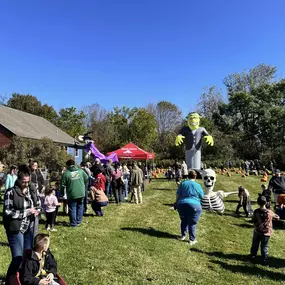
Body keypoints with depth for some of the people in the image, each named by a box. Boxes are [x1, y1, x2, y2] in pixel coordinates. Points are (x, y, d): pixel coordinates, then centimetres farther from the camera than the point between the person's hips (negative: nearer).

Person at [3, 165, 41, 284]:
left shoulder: (32, 189, 1)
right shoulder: (10, 192, -13)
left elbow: (38, 204, 14)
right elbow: (7, 213, -15)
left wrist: (36, 211, -8)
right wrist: (27, 211, -20)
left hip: (30, 228, 5)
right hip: (16, 229, -5)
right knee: (18, 258, -1)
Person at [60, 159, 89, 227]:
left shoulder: (66, 173, -7)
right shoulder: (80, 171, 2)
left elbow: (62, 185, -3)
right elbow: (86, 179, 10)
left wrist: (62, 192, 13)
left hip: (72, 194, -3)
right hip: (81, 193, 3)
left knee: (72, 208, 9)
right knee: (80, 207, 17)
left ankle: (73, 223, 15)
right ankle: (78, 221, 25)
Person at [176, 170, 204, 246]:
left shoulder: (183, 183, 6)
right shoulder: (198, 185, 2)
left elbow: (178, 194, 8)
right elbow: (202, 197, 10)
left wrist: (177, 202, 20)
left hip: (182, 204, 3)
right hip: (194, 205, -2)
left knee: (184, 220, 23)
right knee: (192, 223, 7)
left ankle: (183, 235, 31)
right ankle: (192, 240, 11)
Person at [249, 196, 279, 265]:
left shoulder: (256, 211, -16)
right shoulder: (270, 212, -18)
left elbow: (253, 220, -5)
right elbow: (277, 217, -1)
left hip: (257, 231, 1)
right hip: (266, 232, -1)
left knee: (255, 244, 19)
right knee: (264, 247, 10)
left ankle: (252, 256, 33)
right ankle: (265, 260, 17)